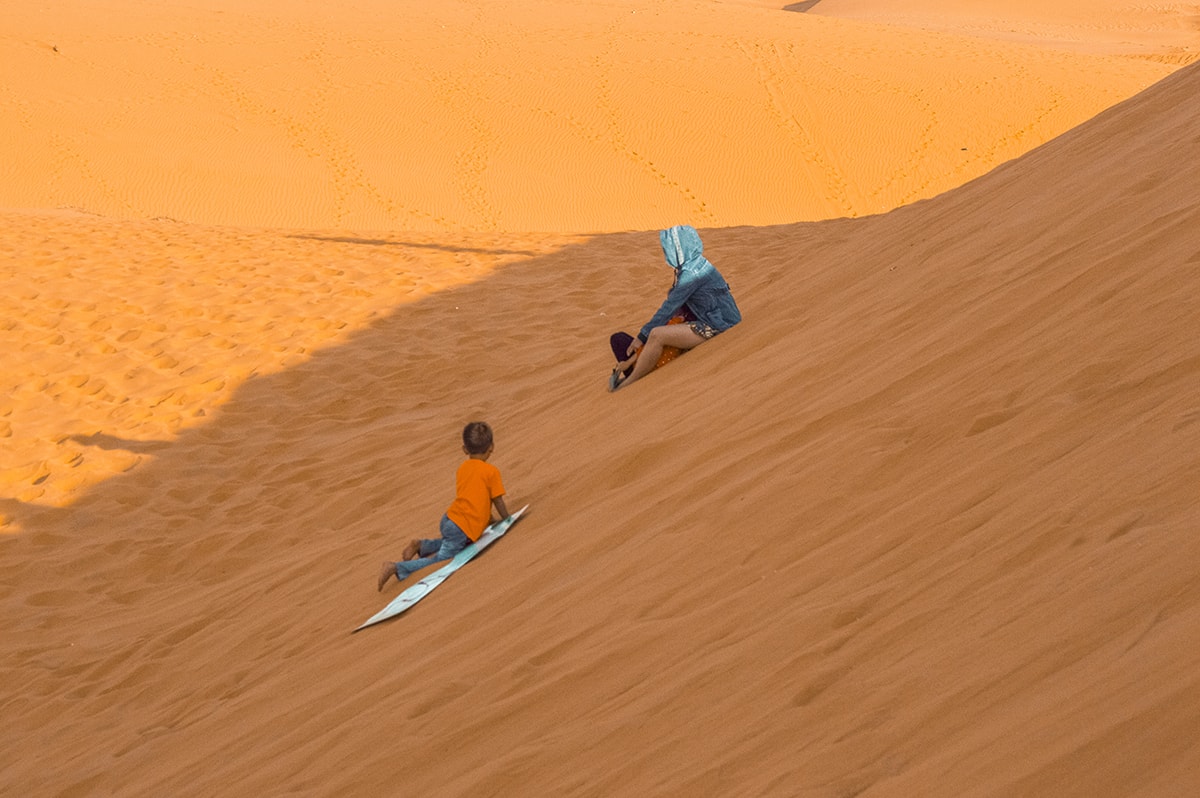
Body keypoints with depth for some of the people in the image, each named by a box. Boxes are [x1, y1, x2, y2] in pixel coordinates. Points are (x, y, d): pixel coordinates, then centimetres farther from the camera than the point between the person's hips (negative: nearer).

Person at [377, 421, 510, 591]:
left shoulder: (462, 467, 16)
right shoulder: (492, 472, -5)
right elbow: (498, 501, 1)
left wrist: (489, 520, 31)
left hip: (448, 519, 7)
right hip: (464, 529, -7)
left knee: (450, 543, 36)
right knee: (440, 560, -7)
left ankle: (421, 545, 13)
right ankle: (396, 568, -22)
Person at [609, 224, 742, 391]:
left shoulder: (692, 274, -19)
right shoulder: (693, 266, 10)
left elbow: (670, 307, -17)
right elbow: (672, 301, 16)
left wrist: (642, 336, -11)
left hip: (717, 327, -10)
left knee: (657, 335, -20)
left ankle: (628, 382, -9)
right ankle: (632, 363, 12)